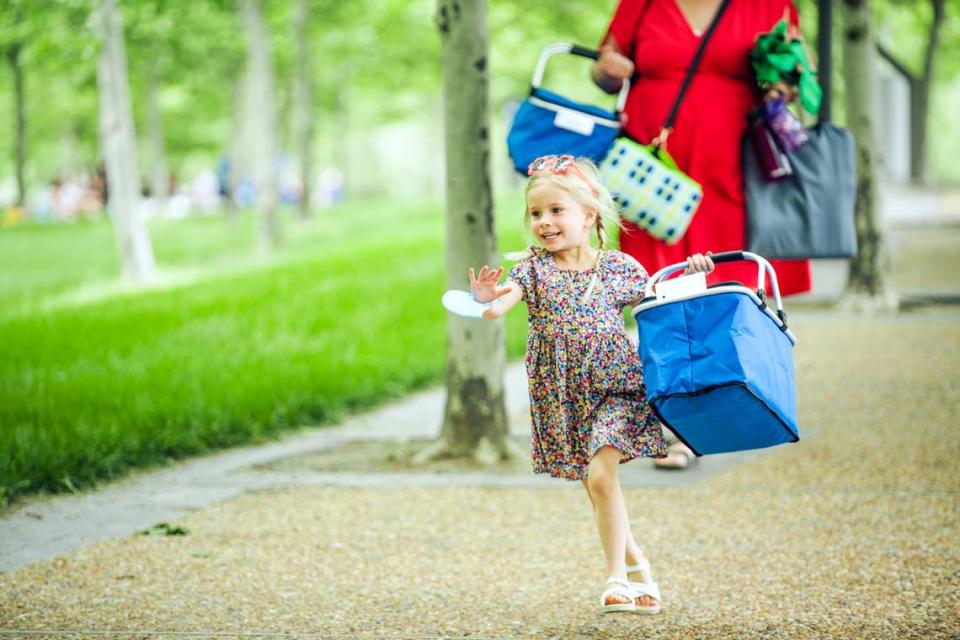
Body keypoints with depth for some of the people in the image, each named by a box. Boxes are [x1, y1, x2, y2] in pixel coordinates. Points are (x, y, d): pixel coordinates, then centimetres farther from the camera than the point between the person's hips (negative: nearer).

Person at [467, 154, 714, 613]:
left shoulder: (617, 266, -1)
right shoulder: (533, 267, -1)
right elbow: (499, 307, -17)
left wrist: (685, 275, -2)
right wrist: (486, 301, -40)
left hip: (614, 386, -2)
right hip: (562, 397, 2)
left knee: (600, 476, -17)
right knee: (596, 488, 7)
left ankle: (618, 577, -8)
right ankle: (635, 565, 26)